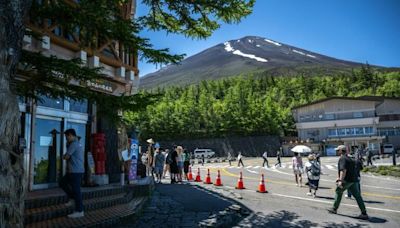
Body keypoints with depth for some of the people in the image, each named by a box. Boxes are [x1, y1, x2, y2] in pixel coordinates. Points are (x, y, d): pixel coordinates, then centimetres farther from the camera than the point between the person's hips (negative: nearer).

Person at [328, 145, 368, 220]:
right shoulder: (348, 158, 19)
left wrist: (340, 181, -28)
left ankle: (334, 209, 20)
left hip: (346, 180, -8)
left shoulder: (342, 158, -12)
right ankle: (364, 213, 1)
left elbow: (343, 170, -25)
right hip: (353, 180, 8)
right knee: (357, 196, 4)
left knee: (338, 192, 10)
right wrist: (339, 178, 36)